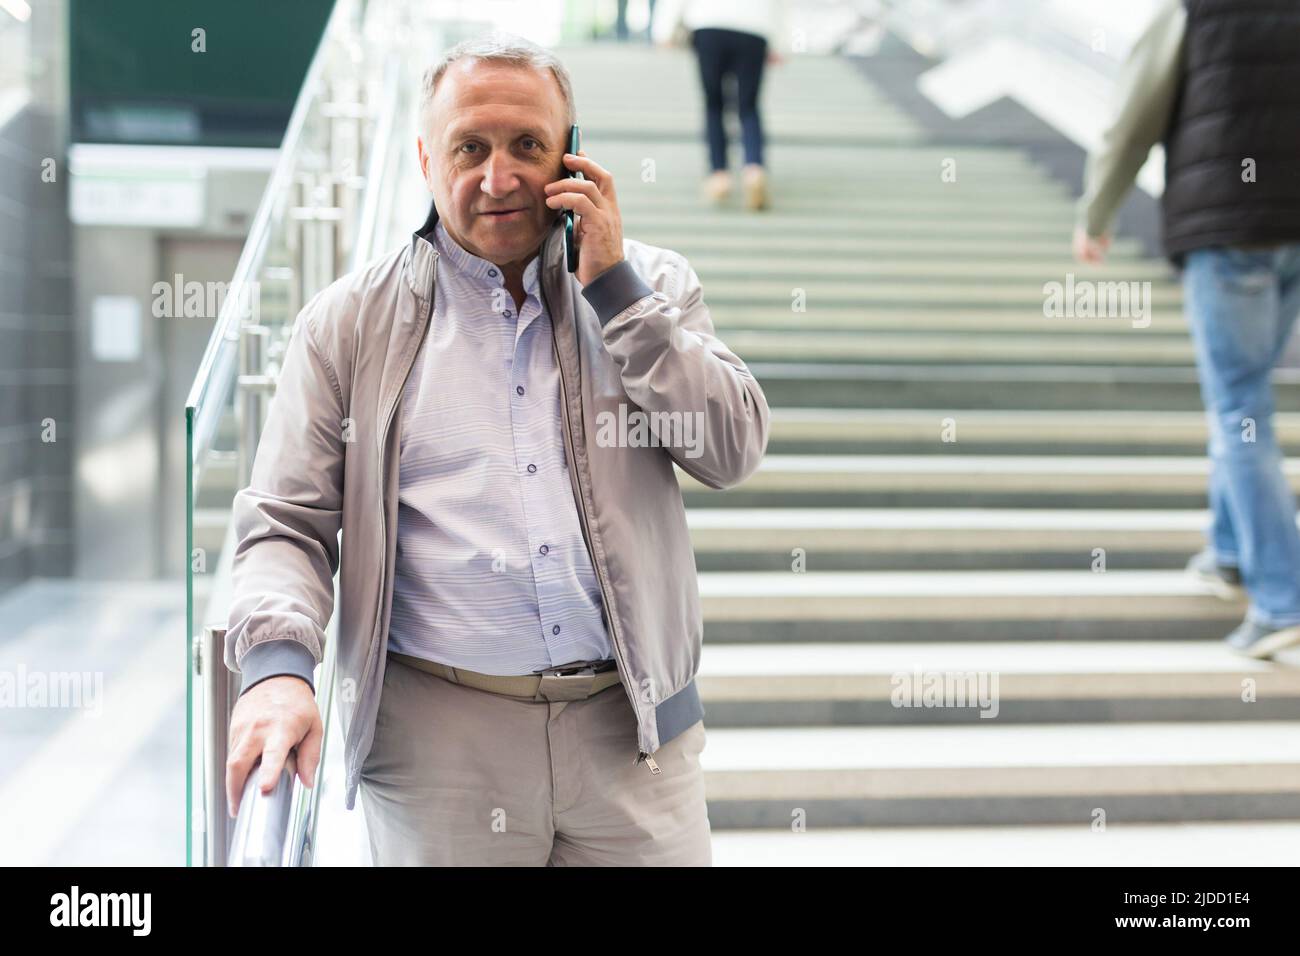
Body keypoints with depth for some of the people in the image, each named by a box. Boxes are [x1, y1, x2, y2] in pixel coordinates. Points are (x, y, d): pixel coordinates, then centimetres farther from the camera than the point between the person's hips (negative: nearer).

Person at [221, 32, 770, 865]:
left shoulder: (648, 284, 8)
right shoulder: (351, 324, 4)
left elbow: (735, 451, -3)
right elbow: (287, 523, 1)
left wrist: (615, 287, -7)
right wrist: (279, 665, -17)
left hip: (633, 730, 1)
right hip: (436, 739, -1)